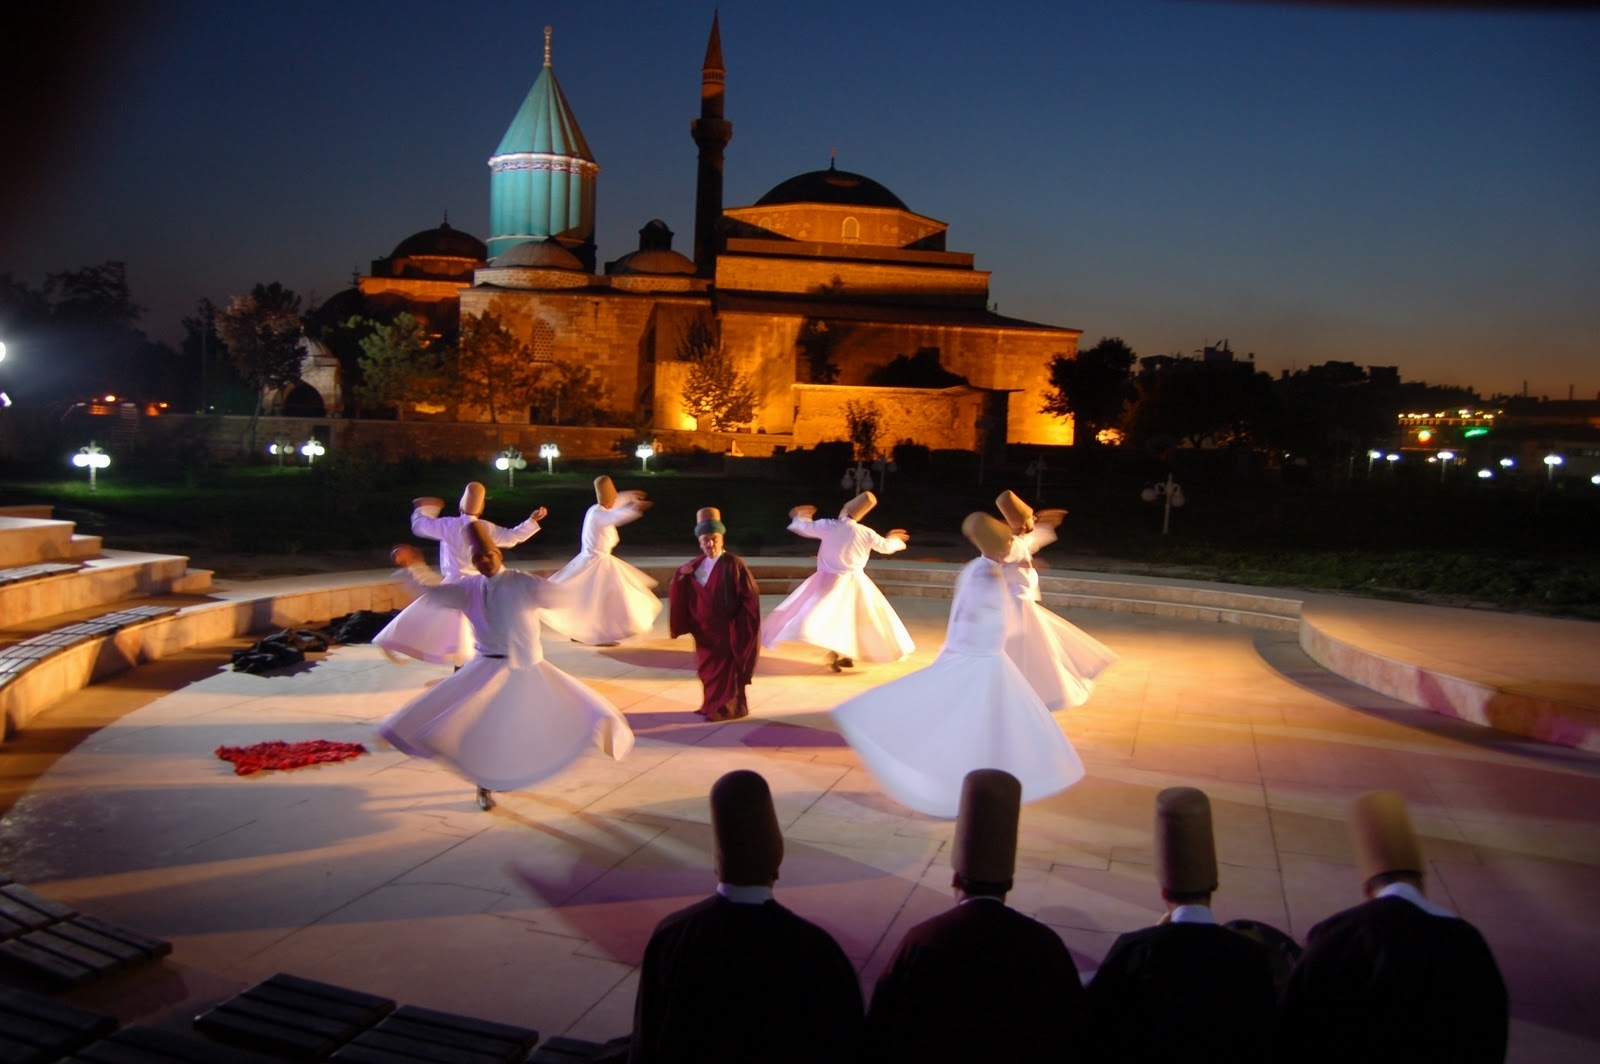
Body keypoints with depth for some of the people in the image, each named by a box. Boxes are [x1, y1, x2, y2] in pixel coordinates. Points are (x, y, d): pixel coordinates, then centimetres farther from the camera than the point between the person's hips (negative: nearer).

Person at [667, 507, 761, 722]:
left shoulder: (733, 564, -12)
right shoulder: (697, 565, 7)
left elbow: (750, 596, -12)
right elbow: (681, 594, 10)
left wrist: (740, 627, -14)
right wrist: (681, 576, -9)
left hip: (726, 630, -7)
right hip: (704, 630, 7)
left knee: (727, 669, 2)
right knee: (708, 669, 14)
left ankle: (728, 708, 13)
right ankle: (713, 705, 28)